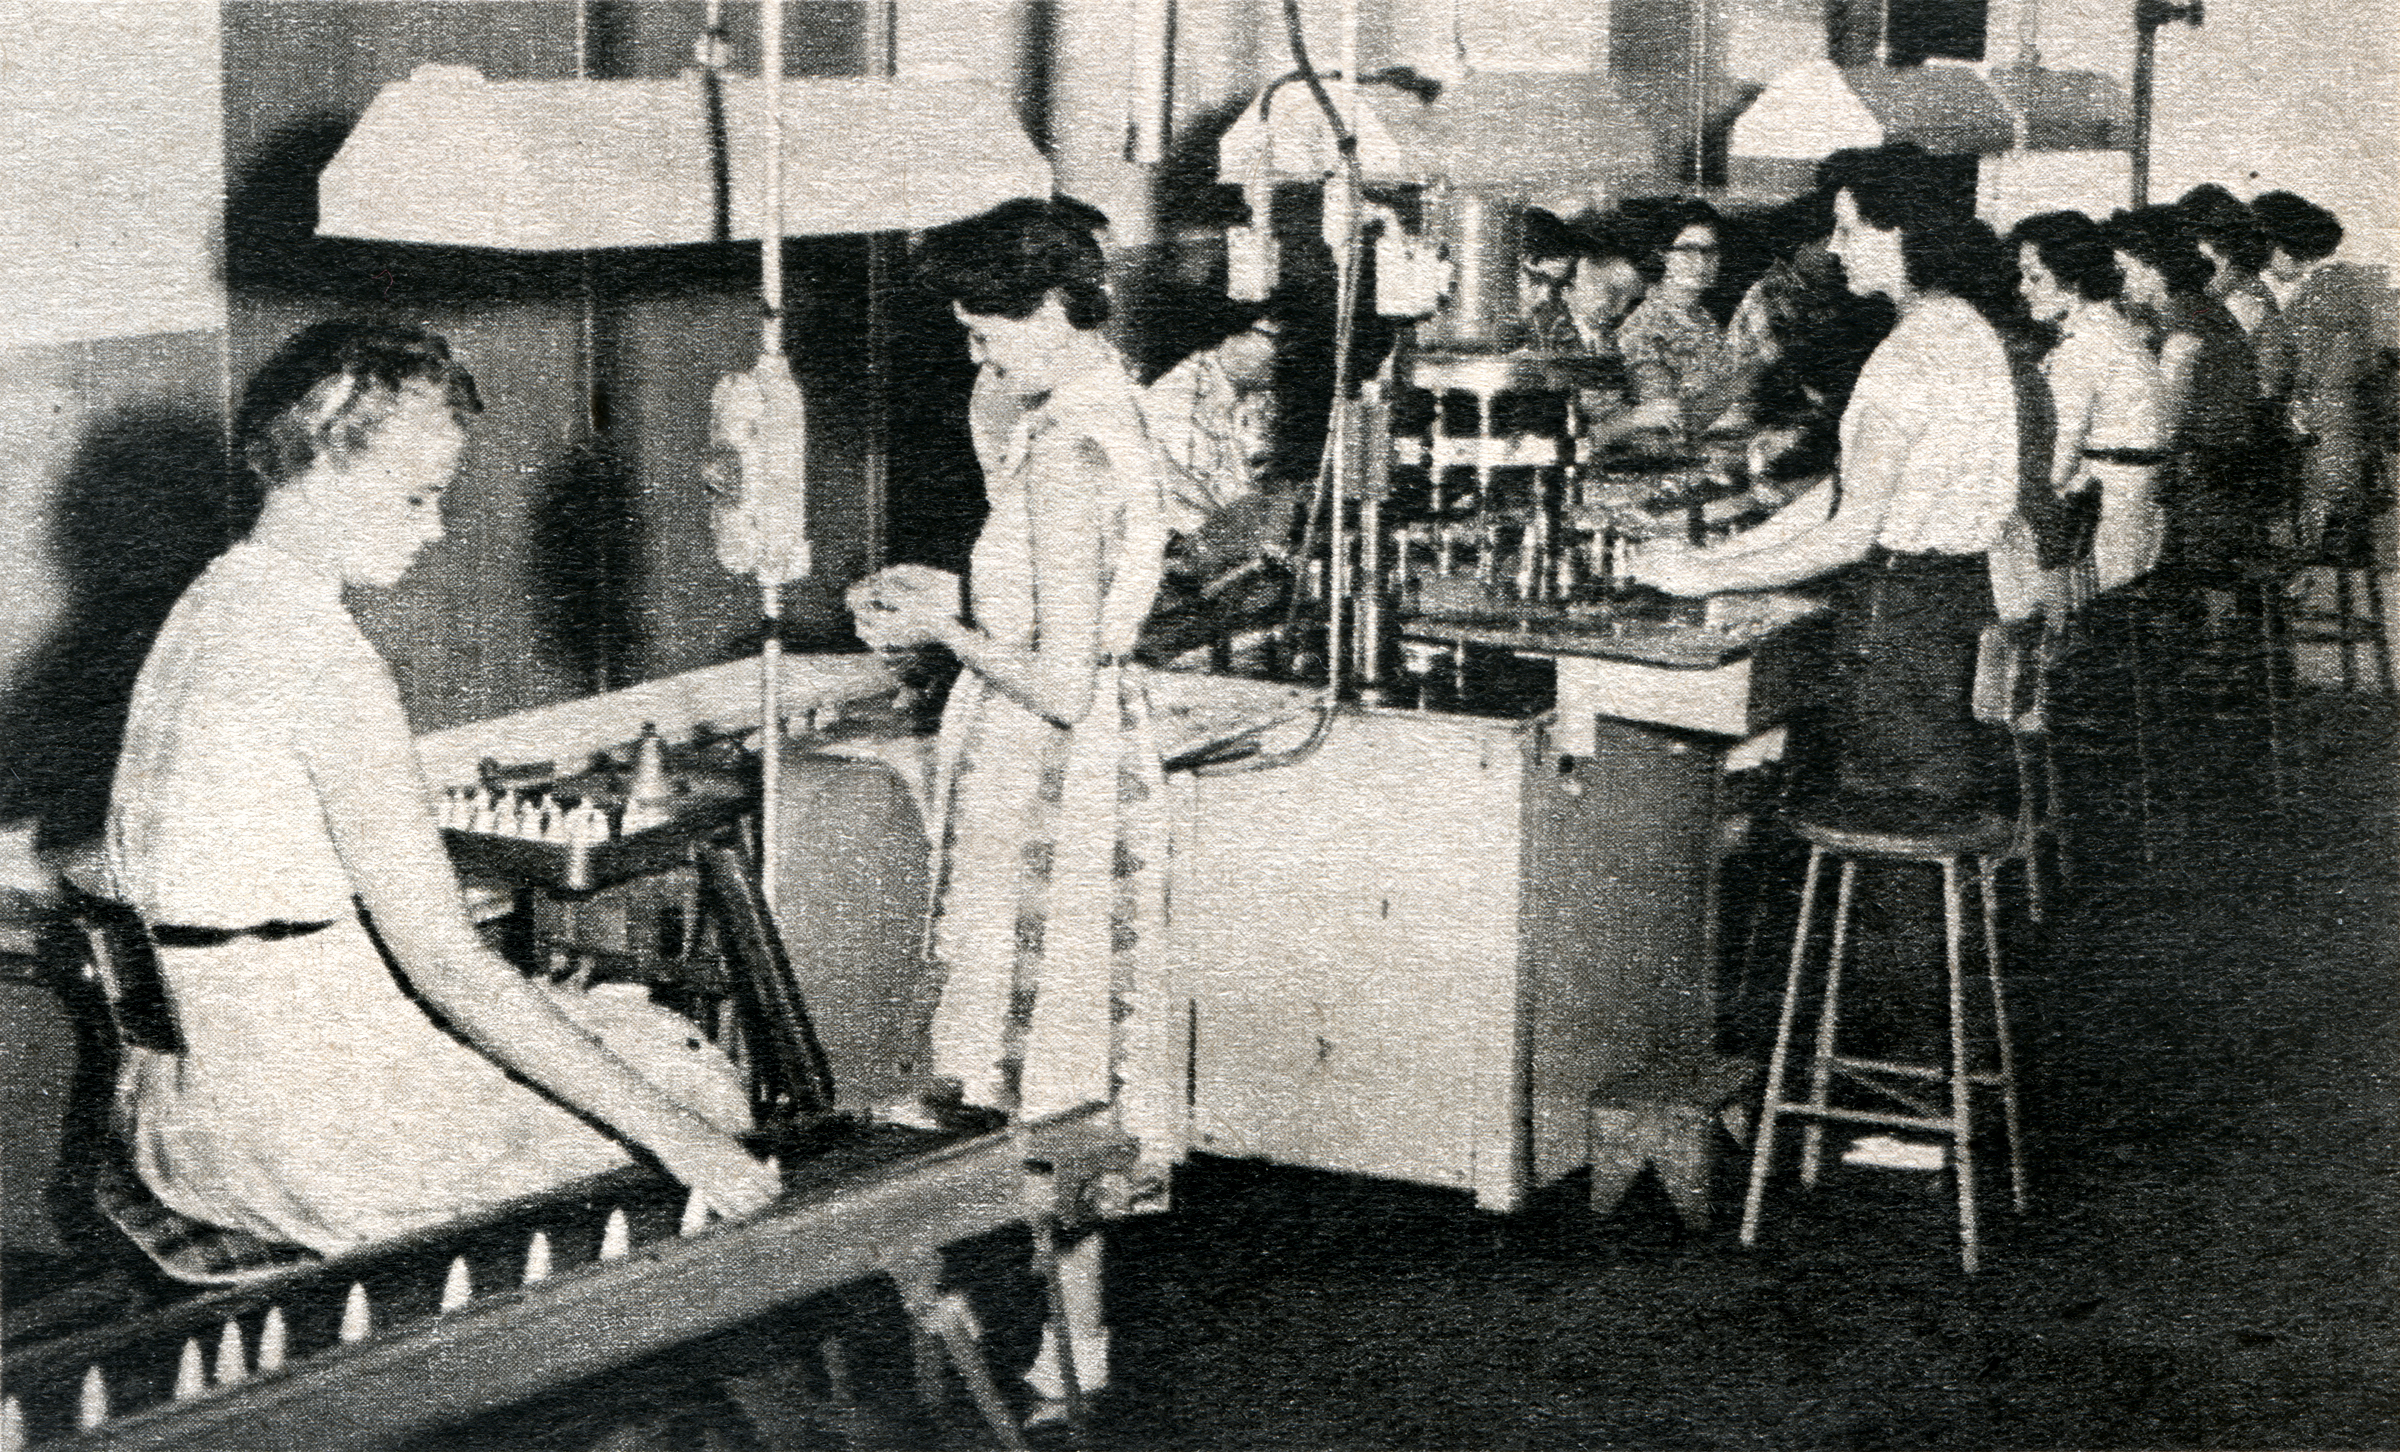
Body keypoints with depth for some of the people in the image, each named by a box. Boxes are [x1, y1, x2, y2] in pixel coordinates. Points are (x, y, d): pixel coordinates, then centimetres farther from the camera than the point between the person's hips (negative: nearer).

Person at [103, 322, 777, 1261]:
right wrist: (671, 1132, -20)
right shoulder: (320, 655, -21)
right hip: (308, 1127, -10)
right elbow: (448, 968, -23)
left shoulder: (213, 606, 9)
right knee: (686, 1072, 3)